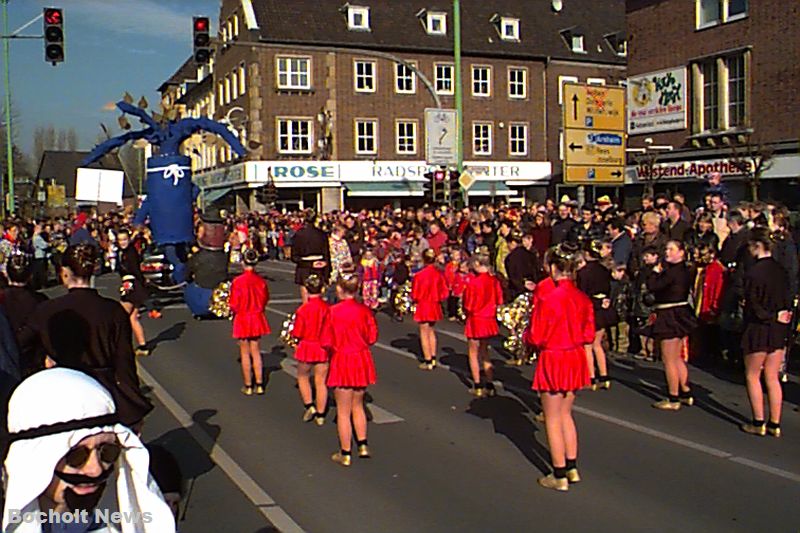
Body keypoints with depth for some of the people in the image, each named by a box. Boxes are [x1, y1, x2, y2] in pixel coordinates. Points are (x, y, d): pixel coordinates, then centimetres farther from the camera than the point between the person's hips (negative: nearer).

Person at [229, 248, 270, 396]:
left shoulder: (237, 281, -18)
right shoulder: (261, 280, -8)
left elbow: (234, 305, -13)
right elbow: (265, 299, 4)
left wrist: (233, 311, 8)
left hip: (242, 319, -3)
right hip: (257, 318, 3)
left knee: (245, 354, 8)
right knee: (256, 352, 13)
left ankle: (248, 386, 13)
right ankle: (259, 385, 13)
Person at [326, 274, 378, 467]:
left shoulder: (334, 311, -15)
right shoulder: (364, 309, -3)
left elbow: (329, 341, -13)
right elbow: (372, 337, 2)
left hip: (342, 361, -5)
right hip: (362, 360, 5)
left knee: (343, 411, 5)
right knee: (358, 405, 22)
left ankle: (345, 454, 13)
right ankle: (363, 446, 26)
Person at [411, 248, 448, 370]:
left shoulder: (419, 275, -19)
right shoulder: (439, 273, -6)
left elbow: (415, 294, -10)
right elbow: (445, 292, 1)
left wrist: (415, 300, 9)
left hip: (423, 306, -5)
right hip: (435, 306, 5)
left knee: (424, 334, 6)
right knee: (431, 332, 20)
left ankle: (428, 362, 10)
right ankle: (433, 359, 25)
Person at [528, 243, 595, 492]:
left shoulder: (547, 299, -21)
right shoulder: (583, 298, -2)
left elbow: (536, 338, -16)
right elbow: (589, 335, 5)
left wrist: (526, 333, 5)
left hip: (553, 361, -6)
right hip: (576, 359, 6)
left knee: (553, 419, 6)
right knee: (565, 414, 21)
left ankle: (560, 476, 13)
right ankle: (572, 468, 27)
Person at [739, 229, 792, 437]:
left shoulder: (754, 272, -17)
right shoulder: (781, 270, 3)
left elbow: (752, 305, -16)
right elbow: (788, 302, 7)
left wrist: (772, 317, -5)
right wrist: (778, 317, 7)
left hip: (759, 328, -6)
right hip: (779, 329, 6)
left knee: (752, 376, 8)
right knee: (772, 377, 12)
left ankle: (758, 423, 10)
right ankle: (775, 424, 15)